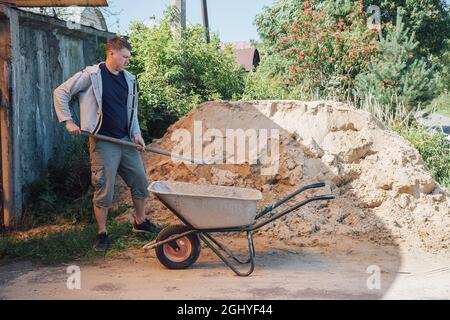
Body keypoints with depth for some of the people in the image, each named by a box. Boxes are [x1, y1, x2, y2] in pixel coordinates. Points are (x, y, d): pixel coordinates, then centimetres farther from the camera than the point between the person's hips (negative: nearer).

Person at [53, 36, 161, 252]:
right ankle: (102, 233, 12)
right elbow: (60, 92, -4)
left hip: (126, 141, 6)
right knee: (104, 188, -4)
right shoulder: (91, 75, -8)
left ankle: (140, 222, 30)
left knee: (140, 181, 11)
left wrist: (136, 133, 5)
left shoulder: (129, 79, 10)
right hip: (103, 142, -6)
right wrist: (68, 121, -9)